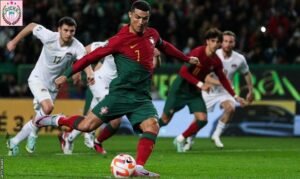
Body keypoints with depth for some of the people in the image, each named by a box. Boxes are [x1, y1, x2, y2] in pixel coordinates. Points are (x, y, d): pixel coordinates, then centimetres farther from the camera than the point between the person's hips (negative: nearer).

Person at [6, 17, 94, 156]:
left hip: (53, 86, 4)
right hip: (37, 79, -4)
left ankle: (14, 142, 28)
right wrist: (14, 42, 2)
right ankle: (33, 134, -1)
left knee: (39, 117, 9)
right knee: (48, 107, -27)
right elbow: (31, 26, -5)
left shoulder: (77, 47, -21)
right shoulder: (49, 37, -21)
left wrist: (89, 73, -61)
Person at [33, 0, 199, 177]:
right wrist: (67, 74, -8)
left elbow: (165, 46, 31)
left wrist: (186, 58, 42)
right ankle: (58, 120, 18)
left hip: (142, 97, 5)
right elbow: (94, 56, -9)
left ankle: (139, 168, -23)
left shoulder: (152, 34, 7)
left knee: (152, 127, -21)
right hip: (121, 93, -5)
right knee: (87, 125, -9)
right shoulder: (121, 39, -12)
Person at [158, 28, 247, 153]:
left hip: (195, 91, 6)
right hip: (181, 88, -6)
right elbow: (183, 71, -24)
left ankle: (180, 140, 10)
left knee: (202, 119, -11)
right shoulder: (197, 53, -19)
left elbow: (223, 80, 13)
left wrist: (235, 96, 11)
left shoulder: (216, 61, -1)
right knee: (165, 119, -4)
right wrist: (200, 84, -30)